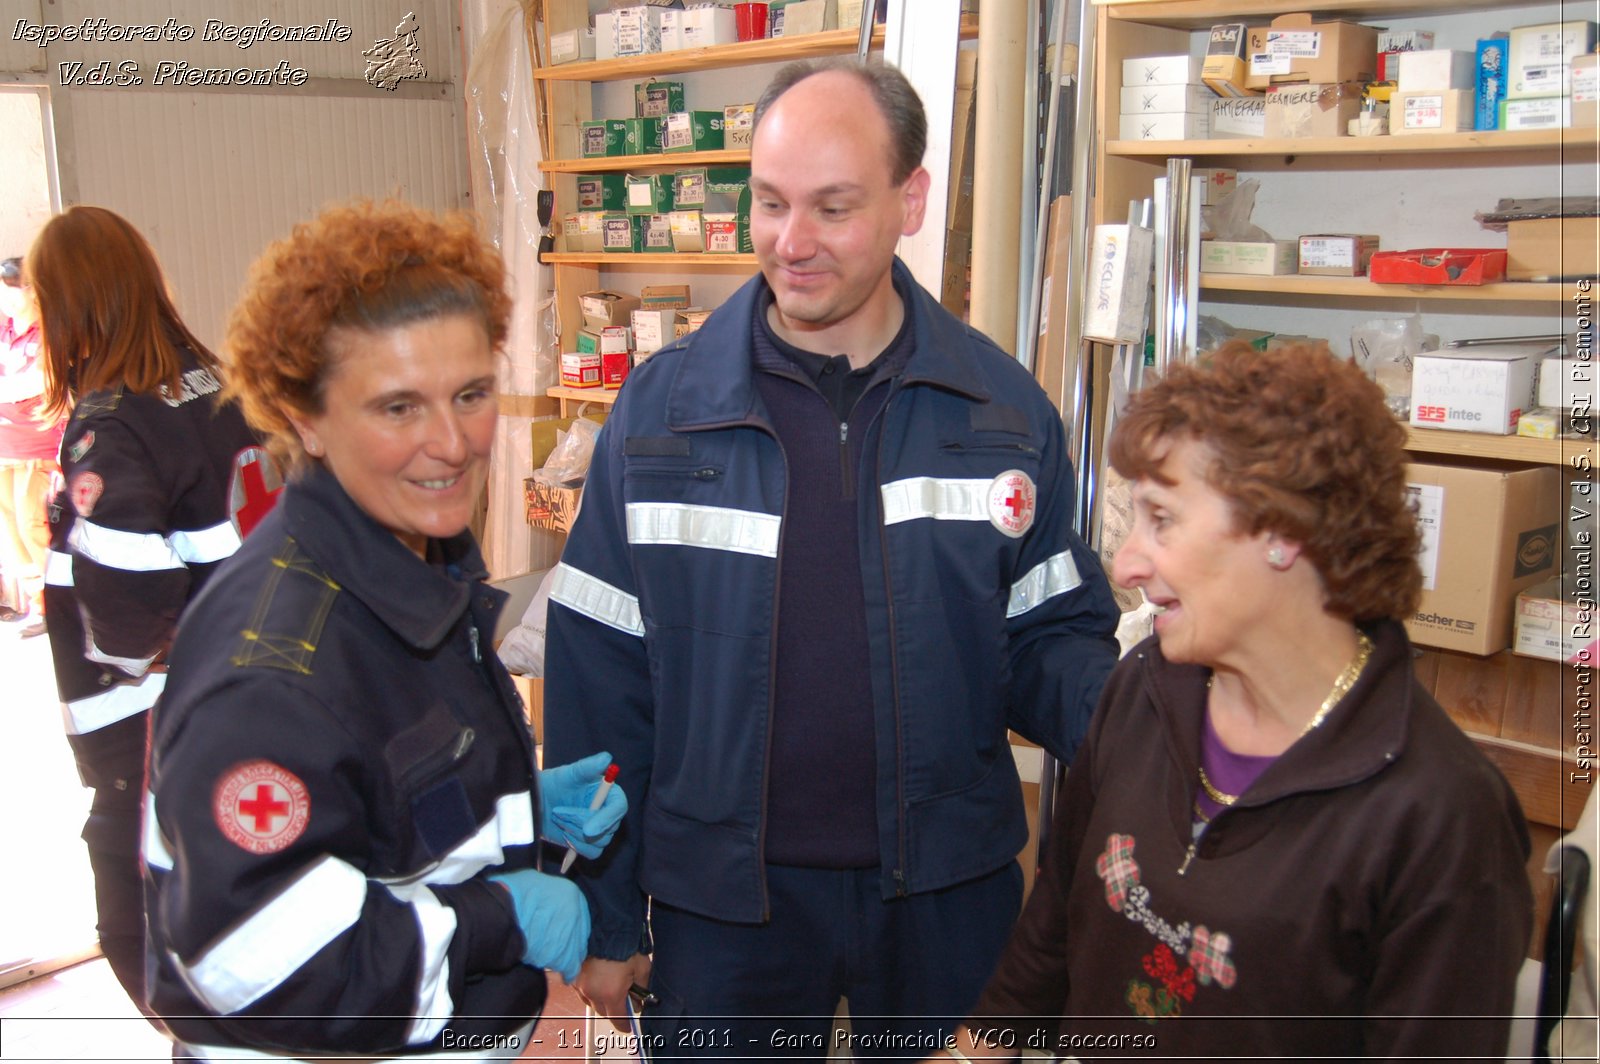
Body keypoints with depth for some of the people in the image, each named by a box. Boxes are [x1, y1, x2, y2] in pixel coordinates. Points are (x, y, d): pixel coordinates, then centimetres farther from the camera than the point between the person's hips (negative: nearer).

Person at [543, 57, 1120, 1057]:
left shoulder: (1005, 406, -5)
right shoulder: (659, 409, -7)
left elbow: (1049, 632, 3)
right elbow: (601, 678, -4)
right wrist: (606, 918, -1)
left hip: (950, 890, 2)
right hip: (724, 898, -1)